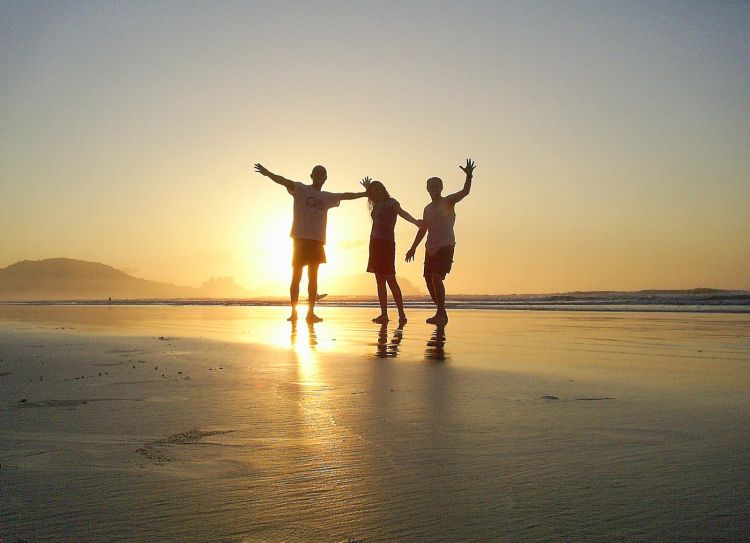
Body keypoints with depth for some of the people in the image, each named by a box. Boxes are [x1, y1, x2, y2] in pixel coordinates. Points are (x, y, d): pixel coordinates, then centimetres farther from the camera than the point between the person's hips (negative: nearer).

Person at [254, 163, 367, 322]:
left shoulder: (327, 197, 15)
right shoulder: (300, 189, 1)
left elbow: (346, 196, 27)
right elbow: (284, 181, -15)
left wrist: (365, 194, 34)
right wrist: (267, 173, -32)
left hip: (317, 241, 4)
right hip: (301, 238, -4)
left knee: (313, 277, 6)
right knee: (296, 276, 0)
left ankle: (310, 312, 10)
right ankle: (294, 312, 5)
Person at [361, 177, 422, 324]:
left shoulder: (391, 202, -6)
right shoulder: (377, 205, 16)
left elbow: (402, 213, -27)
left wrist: (415, 221, -43)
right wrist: (367, 188, 41)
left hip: (386, 243, -8)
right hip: (375, 242, 8)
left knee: (390, 279, -12)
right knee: (380, 281, 7)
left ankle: (401, 314, -12)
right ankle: (383, 314, 10)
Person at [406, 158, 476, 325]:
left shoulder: (448, 201, -2)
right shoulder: (427, 208, 16)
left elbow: (465, 192, -20)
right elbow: (423, 230, 24)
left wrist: (469, 176, -37)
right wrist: (413, 248, 24)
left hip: (445, 247, -7)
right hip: (430, 248, 7)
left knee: (436, 278, -21)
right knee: (429, 280, 7)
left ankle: (441, 313, -19)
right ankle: (441, 314, 21)